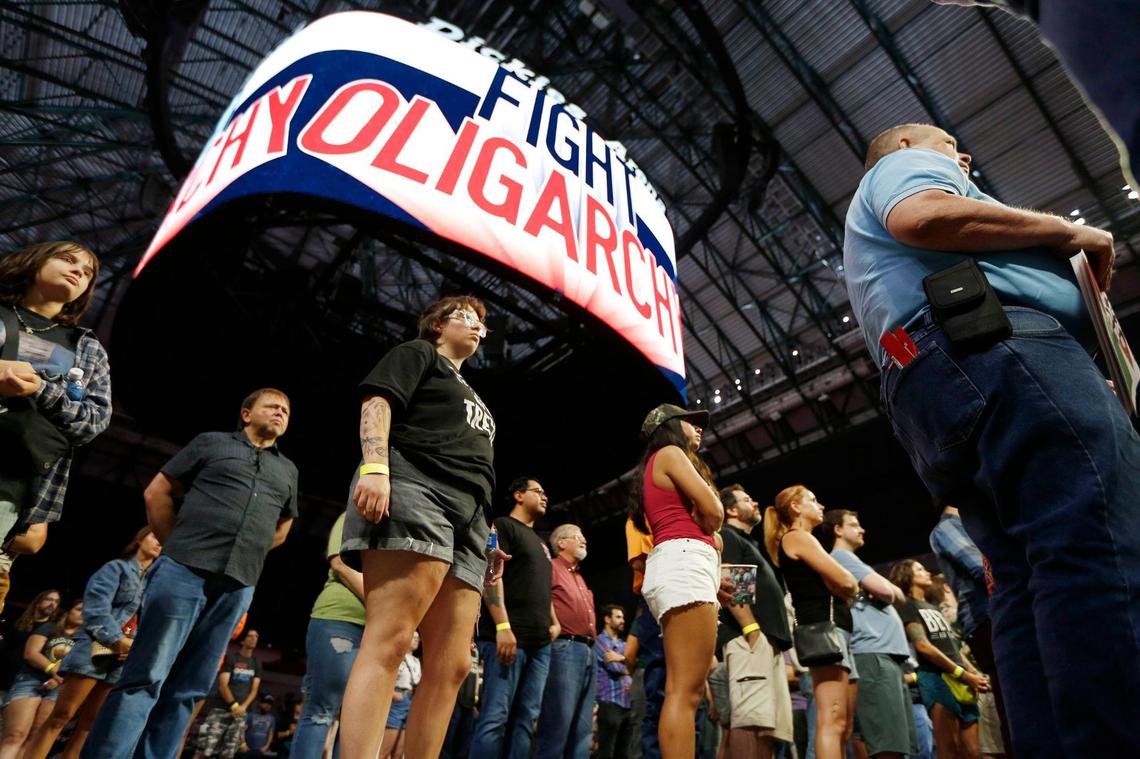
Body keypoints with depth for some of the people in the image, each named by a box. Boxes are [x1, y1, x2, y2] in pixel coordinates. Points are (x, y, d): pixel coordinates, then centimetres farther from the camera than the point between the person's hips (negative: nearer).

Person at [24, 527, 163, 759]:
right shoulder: (116, 568, 4)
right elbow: (96, 609, -9)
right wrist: (119, 640, -16)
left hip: (123, 659, 5)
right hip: (97, 649, -5)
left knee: (89, 724, 4)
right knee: (60, 716, -10)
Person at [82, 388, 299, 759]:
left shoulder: (288, 470, 18)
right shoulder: (212, 442, 9)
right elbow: (157, 492, 9)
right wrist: (176, 547, 6)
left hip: (237, 587, 4)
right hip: (185, 571, -4)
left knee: (187, 689, 7)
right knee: (144, 678, -5)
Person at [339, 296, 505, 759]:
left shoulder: (470, 396, 37)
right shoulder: (417, 354, 17)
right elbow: (376, 404, -1)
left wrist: (489, 537, 21)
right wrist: (375, 466, -20)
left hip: (468, 517, 8)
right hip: (416, 491, -8)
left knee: (450, 667, -2)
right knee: (388, 642, -20)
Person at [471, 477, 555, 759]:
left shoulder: (540, 542, 26)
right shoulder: (503, 526, 2)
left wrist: (554, 622, 13)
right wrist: (502, 626, -21)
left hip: (540, 642, 8)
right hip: (508, 635, -8)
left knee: (526, 720, 4)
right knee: (496, 717, -11)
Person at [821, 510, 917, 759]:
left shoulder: (847, 559, 29)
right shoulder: (840, 556, 1)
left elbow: (898, 597, 24)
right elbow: (884, 590, -9)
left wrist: (890, 590, 2)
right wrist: (891, 588, 14)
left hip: (887, 654, 10)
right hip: (872, 654, -10)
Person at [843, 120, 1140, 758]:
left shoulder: (868, 226, 41)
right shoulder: (904, 166, 17)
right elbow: (923, 216, -10)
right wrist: (1067, 231, 2)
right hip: (993, 351, -9)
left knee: (1031, 588, 1)